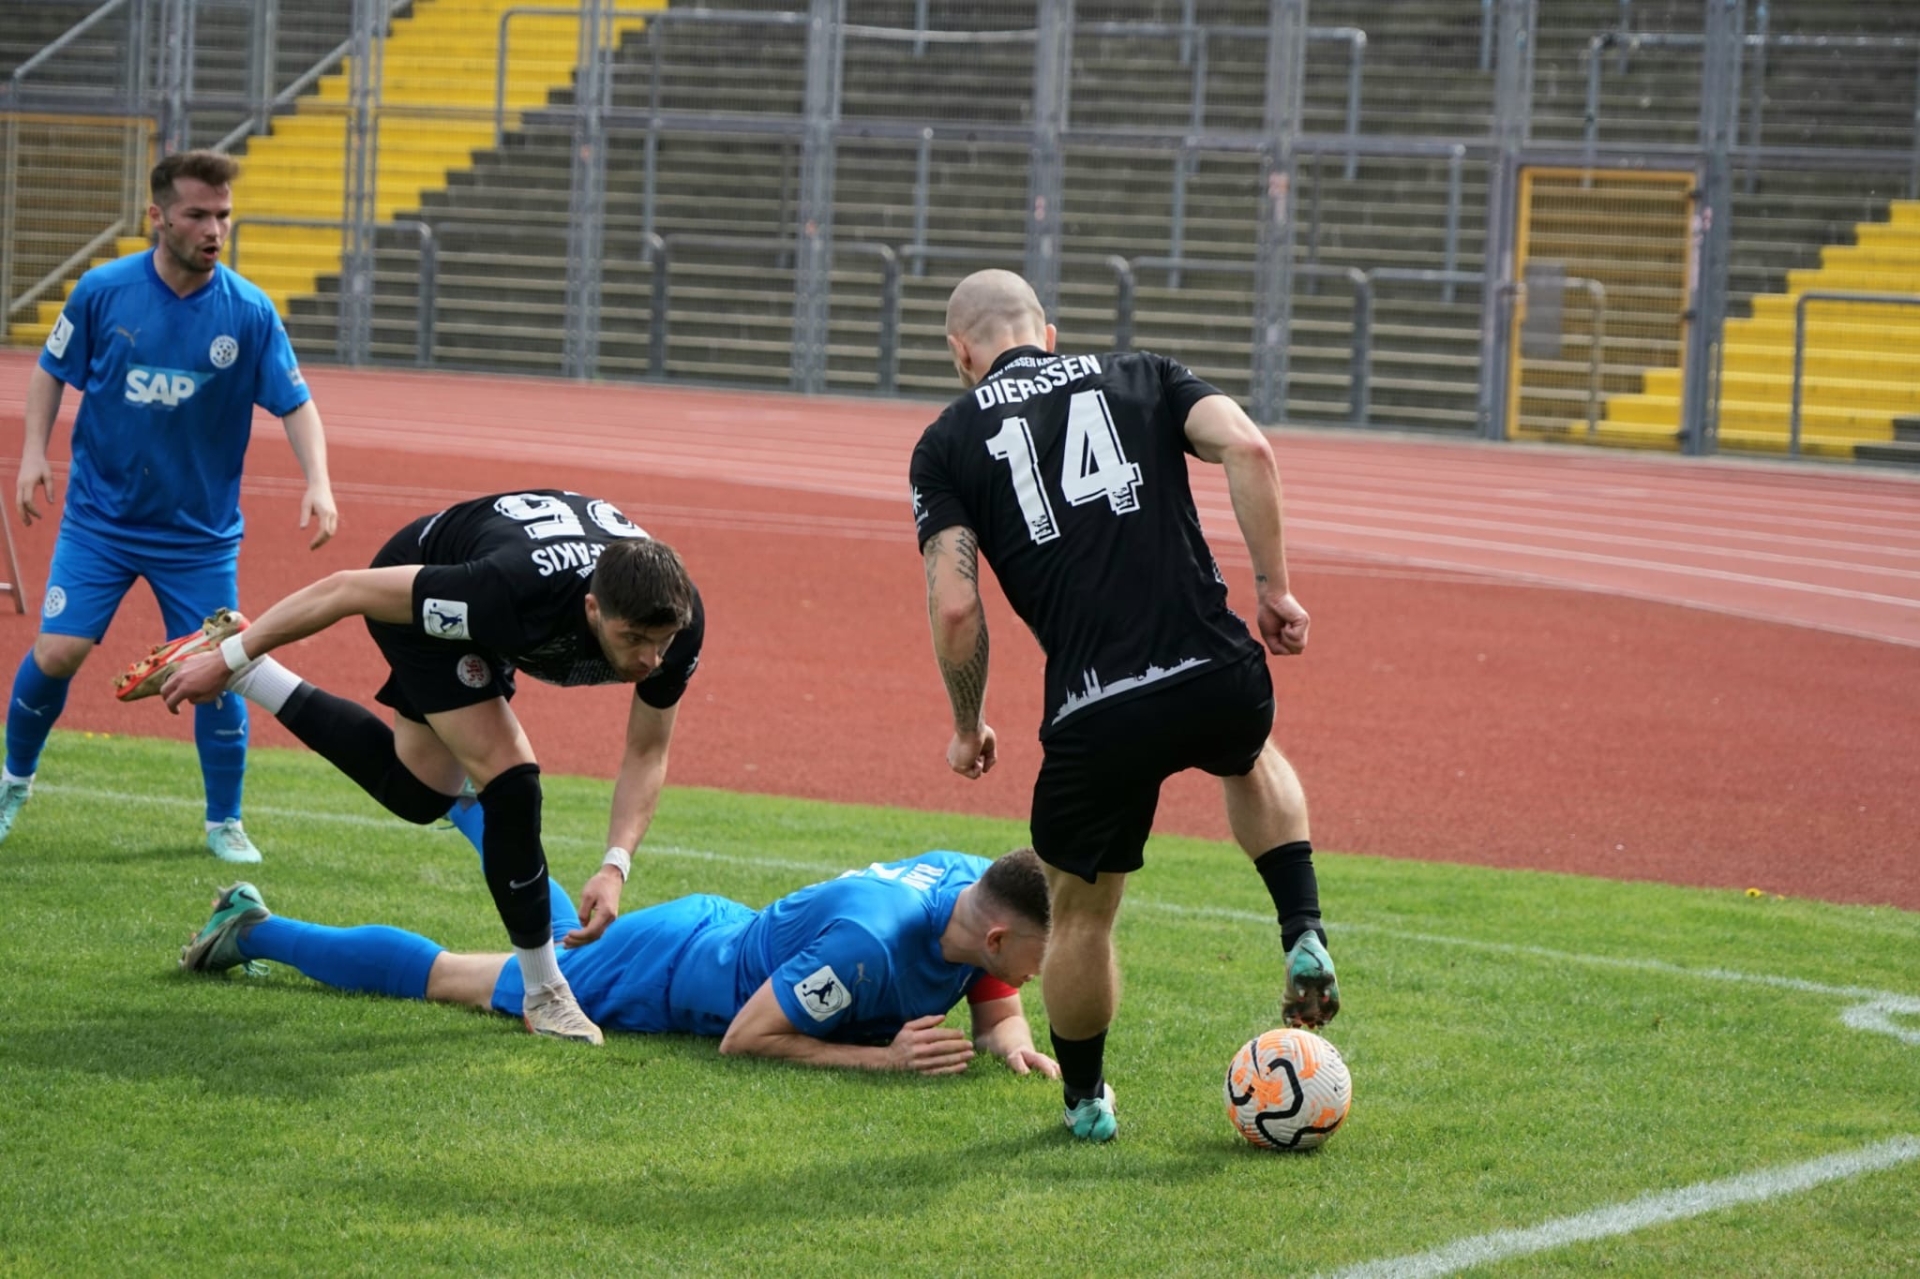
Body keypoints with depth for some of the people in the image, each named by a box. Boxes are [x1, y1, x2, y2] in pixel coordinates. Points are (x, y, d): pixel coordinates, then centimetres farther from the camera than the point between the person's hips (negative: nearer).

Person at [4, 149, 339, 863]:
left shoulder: (249, 313, -9)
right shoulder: (103, 291, -8)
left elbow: (296, 404, -7)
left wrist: (317, 483, -22)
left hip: (201, 531, 0)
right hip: (100, 516, 0)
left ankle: (225, 824, 17)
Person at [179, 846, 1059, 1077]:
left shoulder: (973, 887, -17)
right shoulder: (865, 942, -42)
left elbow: (995, 1010, 0)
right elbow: (744, 1039, -33)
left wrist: (1013, 1042, -24)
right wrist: (881, 1058, -37)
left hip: (723, 930, 7)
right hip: (665, 975, -7)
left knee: (568, 939, 38)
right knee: (435, 976, 10)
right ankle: (253, 930, 24)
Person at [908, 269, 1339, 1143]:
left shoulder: (947, 441, 11)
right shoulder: (1142, 378, 16)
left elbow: (955, 607, 1)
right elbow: (1248, 450, -2)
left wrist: (968, 728, 15)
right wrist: (1273, 589, 4)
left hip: (1097, 711, -2)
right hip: (1218, 675, 2)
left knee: (1081, 909, 23)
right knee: (1252, 761, 39)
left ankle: (1086, 1101, 37)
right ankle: (1304, 939, 21)